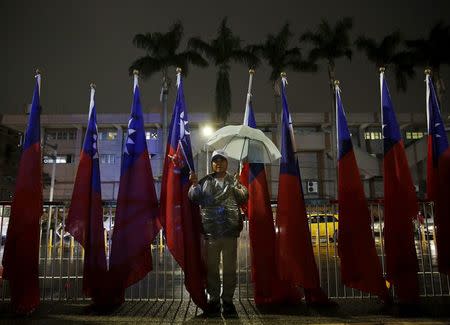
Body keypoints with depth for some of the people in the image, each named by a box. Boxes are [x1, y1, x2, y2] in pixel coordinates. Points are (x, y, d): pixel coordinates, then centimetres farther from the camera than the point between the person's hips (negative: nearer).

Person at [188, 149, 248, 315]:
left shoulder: (233, 181, 9)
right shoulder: (205, 181, 9)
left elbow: (244, 199, 1)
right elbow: (194, 198, 3)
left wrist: (238, 187, -16)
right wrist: (194, 185, -13)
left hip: (230, 231, 0)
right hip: (210, 231, 0)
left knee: (230, 268, 7)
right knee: (212, 267, 9)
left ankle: (228, 300, 19)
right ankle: (213, 300, 21)